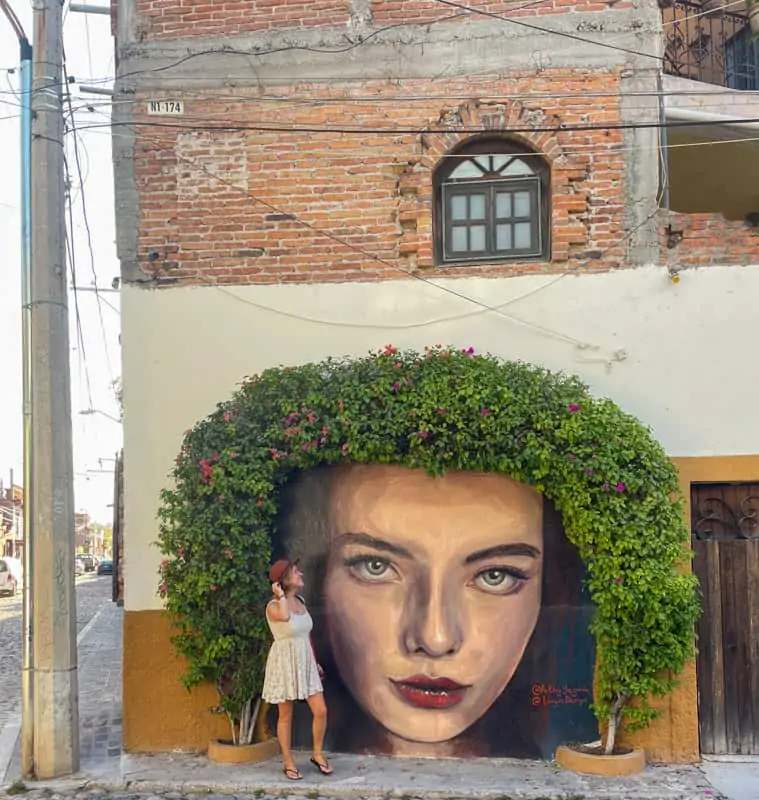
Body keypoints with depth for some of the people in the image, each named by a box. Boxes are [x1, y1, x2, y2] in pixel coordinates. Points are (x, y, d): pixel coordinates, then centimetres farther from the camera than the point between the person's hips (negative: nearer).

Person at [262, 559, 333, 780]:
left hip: (305, 663, 6)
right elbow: (285, 616, -38)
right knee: (285, 716, 6)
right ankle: (288, 763, 19)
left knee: (321, 711, 2)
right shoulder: (273, 606, -13)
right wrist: (281, 595, -21)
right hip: (284, 663, -6)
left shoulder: (300, 601, 8)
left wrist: (315, 662, 17)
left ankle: (318, 754, 22)